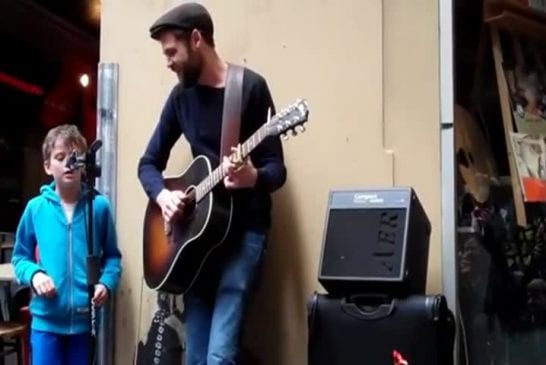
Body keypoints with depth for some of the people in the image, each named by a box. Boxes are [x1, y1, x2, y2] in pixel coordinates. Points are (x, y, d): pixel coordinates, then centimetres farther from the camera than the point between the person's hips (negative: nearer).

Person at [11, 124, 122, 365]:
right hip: (46, 319, 0)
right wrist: (33, 274, -12)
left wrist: (106, 283, -12)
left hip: (85, 319, 0)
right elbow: (20, 257, 8)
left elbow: (112, 255, 5)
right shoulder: (35, 208, -3)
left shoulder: (99, 206, -4)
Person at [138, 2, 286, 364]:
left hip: (244, 229, -5)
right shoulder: (182, 94, 9)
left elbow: (277, 169, -10)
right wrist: (162, 195, -8)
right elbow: (149, 163, 13)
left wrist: (253, 178, -32)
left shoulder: (251, 86, -8)